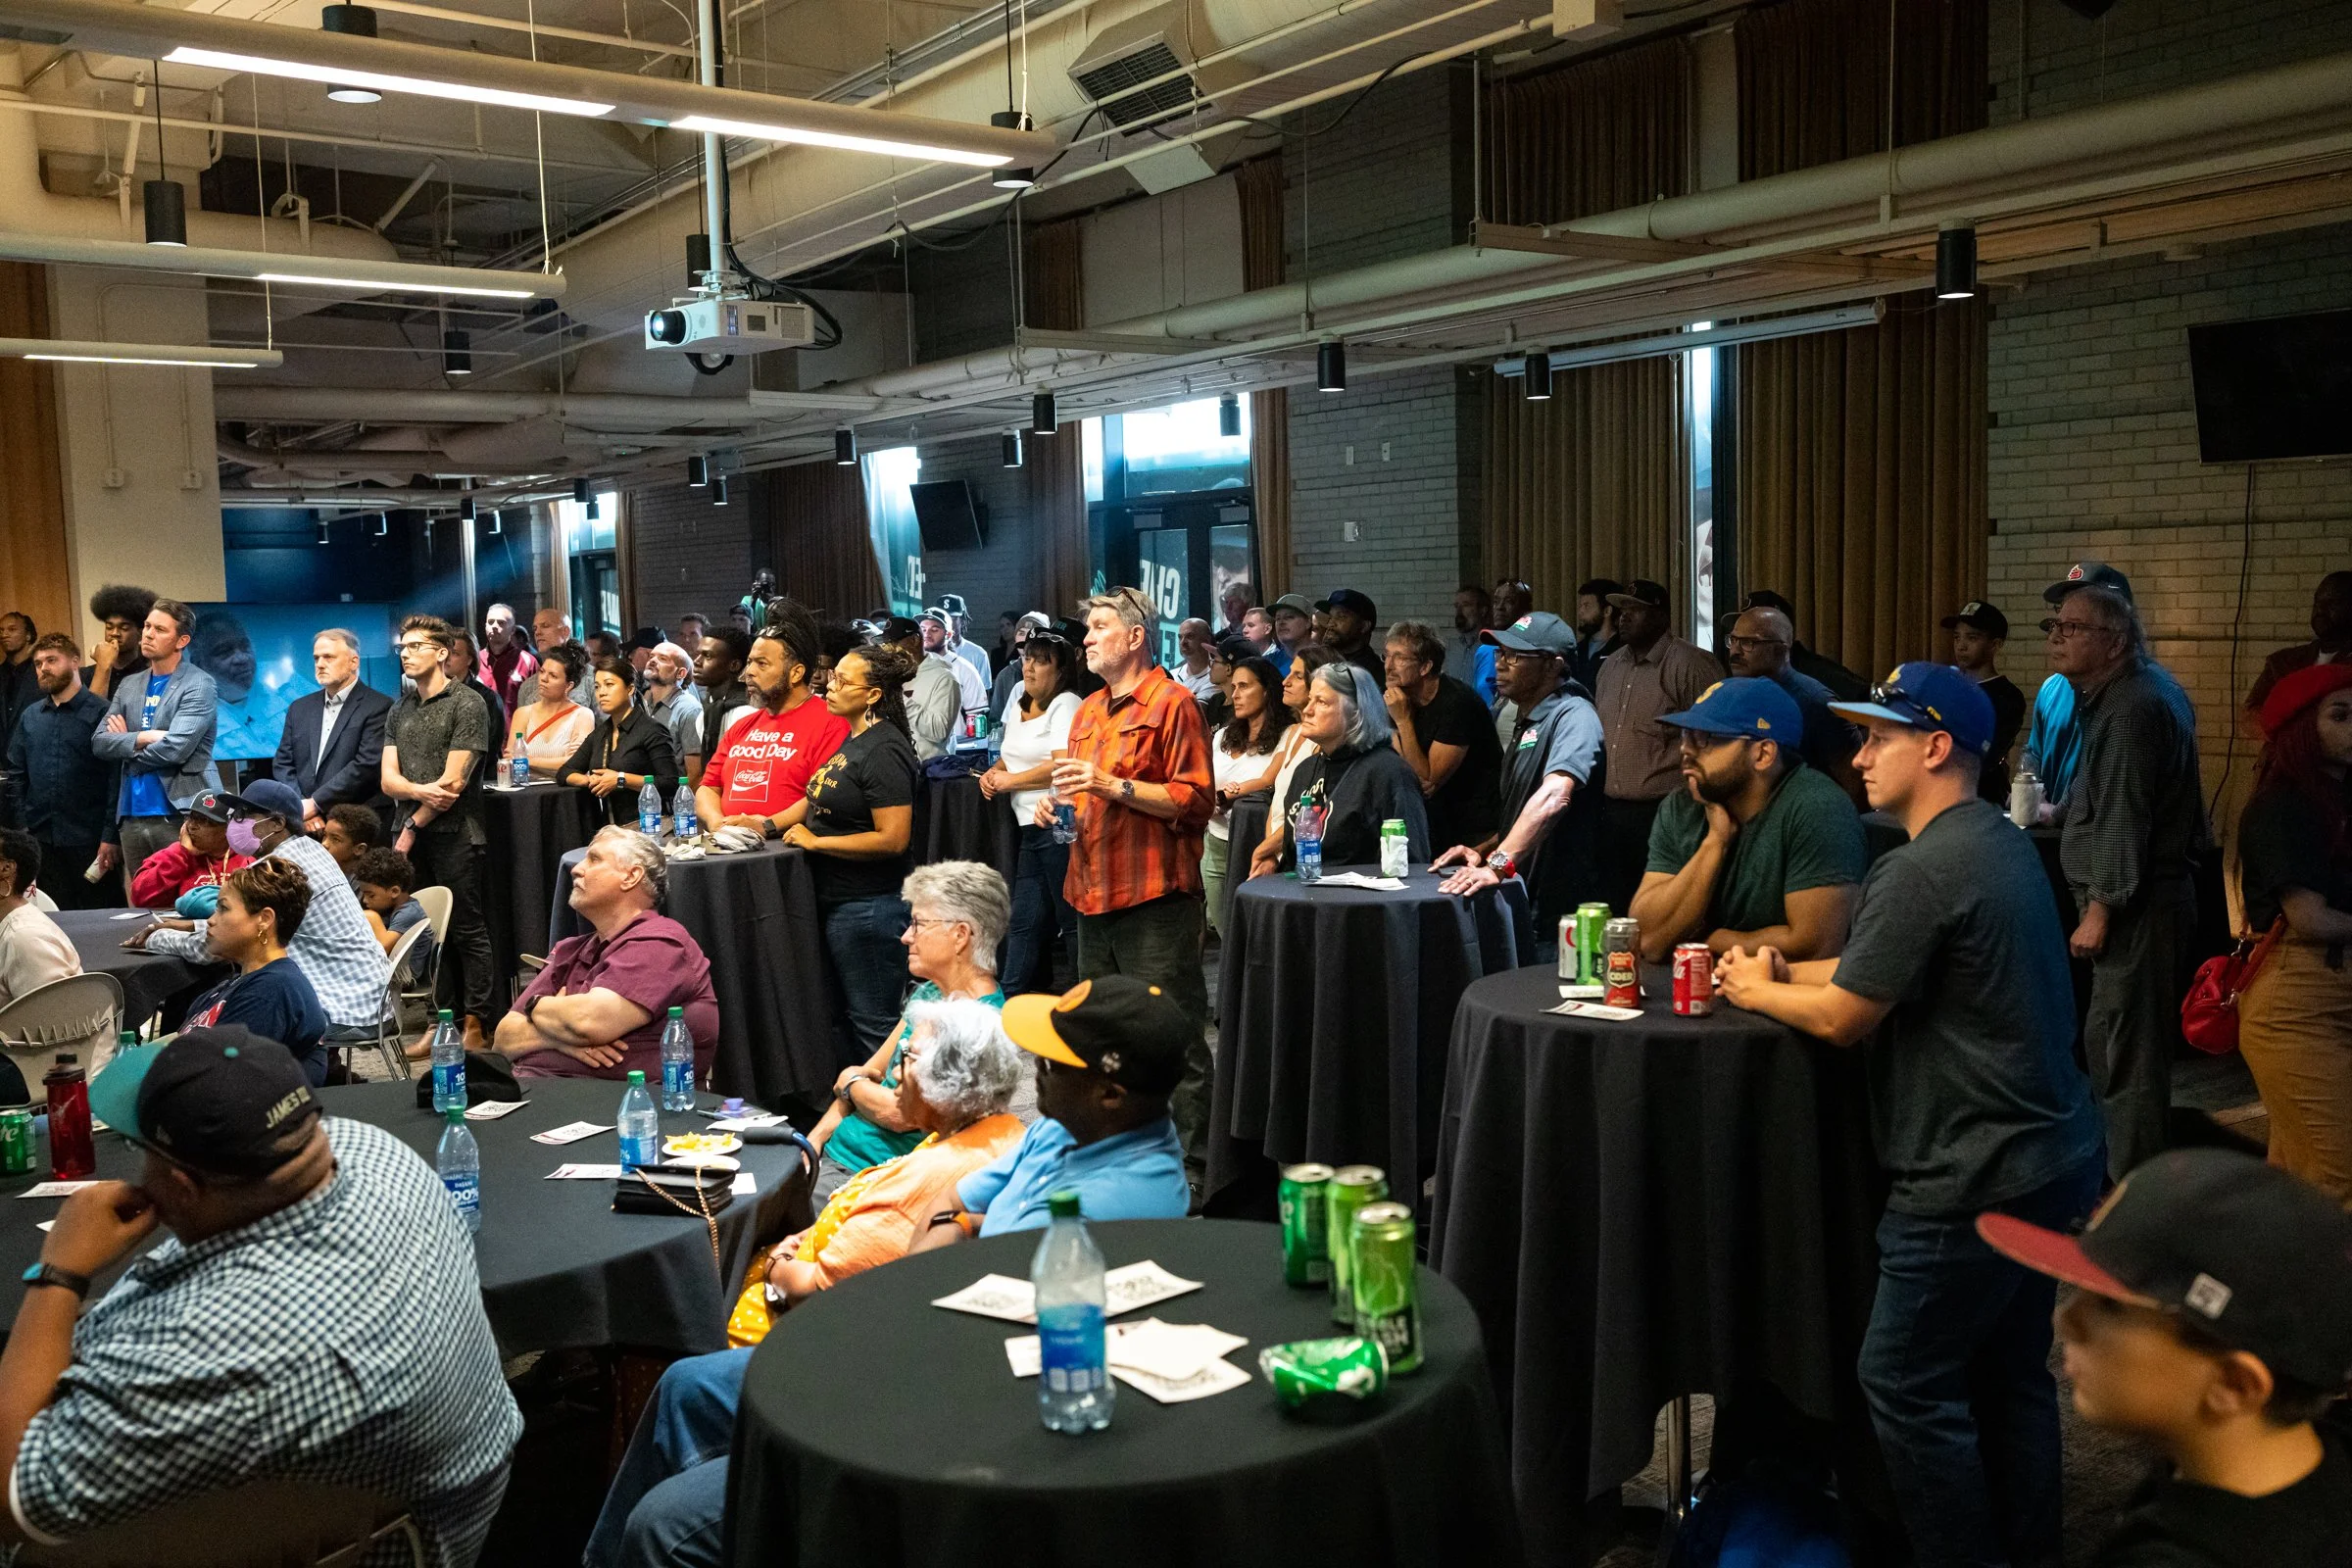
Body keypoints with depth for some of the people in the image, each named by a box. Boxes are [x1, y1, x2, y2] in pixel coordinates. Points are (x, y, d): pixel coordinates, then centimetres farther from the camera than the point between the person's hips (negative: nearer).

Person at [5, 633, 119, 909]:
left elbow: (116, 779, -9)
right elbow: (16, 776, 15)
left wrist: (110, 837, -14)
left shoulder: (101, 713, -5)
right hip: (41, 841, 5)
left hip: (89, 842, -5)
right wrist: (19, 829, 6)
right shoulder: (30, 717, 13)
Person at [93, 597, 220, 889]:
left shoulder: (198, 685, -5)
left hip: (182, 813, -6)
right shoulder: (128, 685, 15)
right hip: (132, 816, 6)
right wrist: (142, 738, -11)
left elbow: (174, 749, -15)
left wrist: (126, 745, 1)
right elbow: (99, 741, 6)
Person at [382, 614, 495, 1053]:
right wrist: (420, 791, -14)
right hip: (412, 837, 6)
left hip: (454, 835, -6)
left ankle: (477, 1024, 3)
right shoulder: (399, 709, 16)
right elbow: (388, 779, 8)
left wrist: (413, 826, -6)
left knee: (468, 931, -2)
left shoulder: (467, 705, -4)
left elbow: (453, 781, -10)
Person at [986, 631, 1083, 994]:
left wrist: (1010, 781, -10)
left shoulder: (1066, 705, -9)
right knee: (1025, 917, 12)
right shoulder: (1019, 706, 18)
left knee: (1072, 916, -2)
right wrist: (993, 773, 8)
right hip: (1031, 827, 9)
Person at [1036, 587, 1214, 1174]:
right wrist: (1058, 802, 10)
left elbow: (1195, 799, -15)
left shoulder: (1172, 703, -7)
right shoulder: (1088, 711, 19)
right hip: (1094, 895, 9)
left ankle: (1193, 1159, 4)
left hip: (1153, 899, -9)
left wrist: (1113, 785, -21)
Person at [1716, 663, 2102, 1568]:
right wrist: (1785, 972, 8)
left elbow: (1842, 1019, -16)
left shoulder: (1920, 872, -21)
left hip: (1976, 1182, -10)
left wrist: (1755, 992, 2)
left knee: (1907, 1384, 3)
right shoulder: (2002, 843, 10)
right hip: (2054, 1159, 10)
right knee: (2013, 1376, 19)